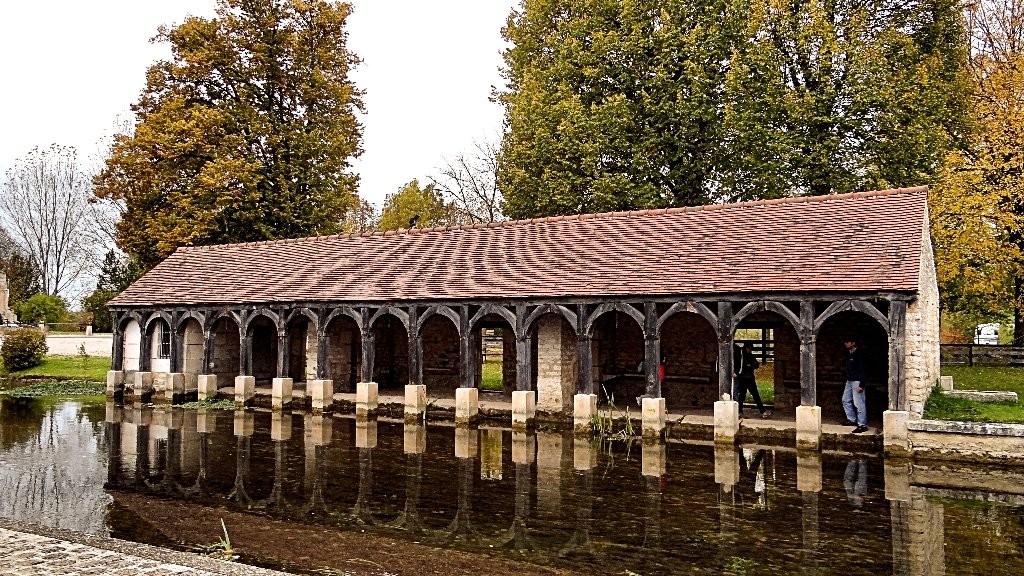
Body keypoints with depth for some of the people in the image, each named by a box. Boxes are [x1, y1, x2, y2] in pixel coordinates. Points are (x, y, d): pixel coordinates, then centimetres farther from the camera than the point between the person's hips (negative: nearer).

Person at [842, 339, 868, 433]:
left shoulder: (858, 354, -16)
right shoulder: (848, 354, 11)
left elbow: (862, 370, -19)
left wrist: (861, 385, -22)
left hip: (857, 381, -10)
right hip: (849, 381, 10)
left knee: (858, 403, -8)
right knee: (846, 400, 16)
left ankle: (862, 425, -4)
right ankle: (852, 420, 27)